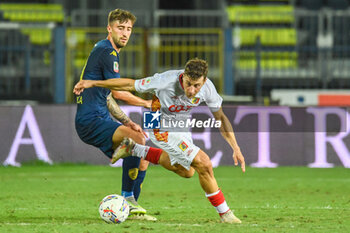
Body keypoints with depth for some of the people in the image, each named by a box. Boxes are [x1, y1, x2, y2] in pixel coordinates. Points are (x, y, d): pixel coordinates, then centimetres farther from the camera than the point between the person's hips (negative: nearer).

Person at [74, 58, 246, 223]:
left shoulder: (207, 88, -22)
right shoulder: (166, 81, -35)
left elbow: (220, 117, -5)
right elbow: (131, 85, -22)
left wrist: (236, 148, -10)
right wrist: (93, 83, -17)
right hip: (161, 127, -7)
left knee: (186, 172, 24)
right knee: (203, 164, -17)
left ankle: (133, 149, 30)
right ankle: (225, 214, -1)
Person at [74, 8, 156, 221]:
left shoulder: (110, 52, 21)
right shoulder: (107, 52, -11)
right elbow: (117, 92, -17)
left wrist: (128, 122, 17)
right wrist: (147, 103, -3)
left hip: (101, 120, 11)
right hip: (90, 120, -11)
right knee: (136, 139, -31)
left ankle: (131, 207, 16)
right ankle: (127, 199, -23)